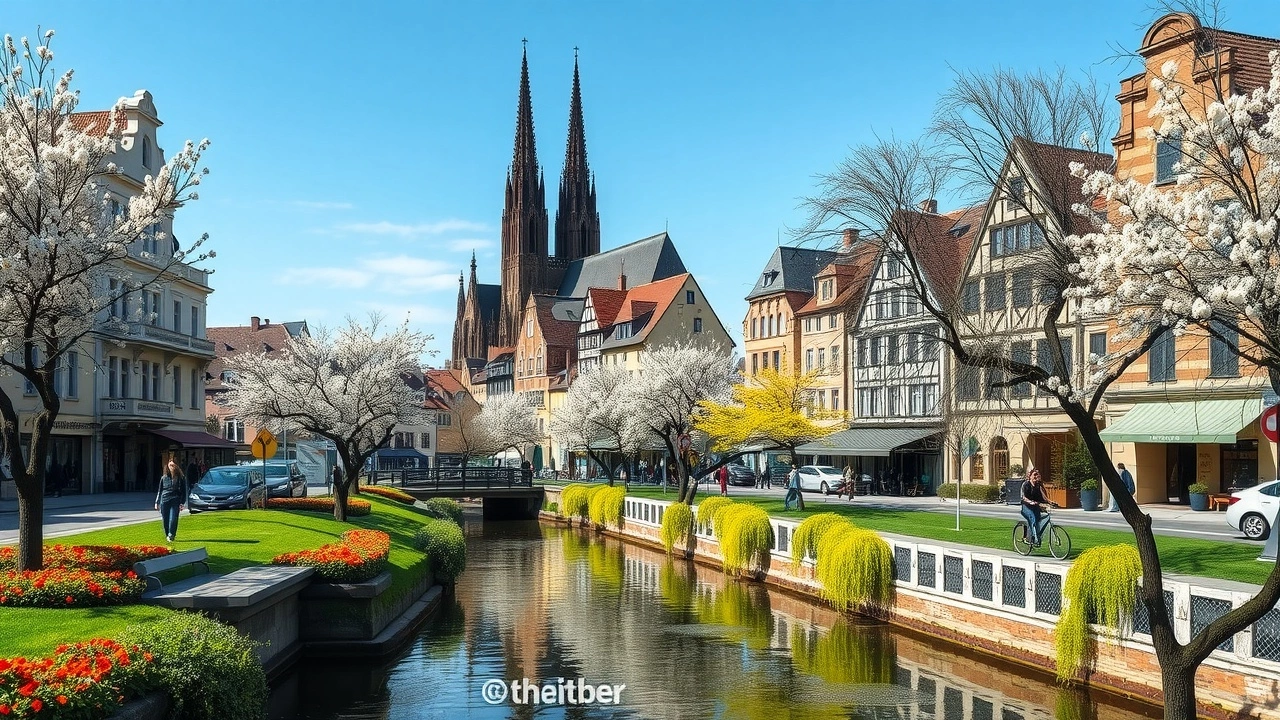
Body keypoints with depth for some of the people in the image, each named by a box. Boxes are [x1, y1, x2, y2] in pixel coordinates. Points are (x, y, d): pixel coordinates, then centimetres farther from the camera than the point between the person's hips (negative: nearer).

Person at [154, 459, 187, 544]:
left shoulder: (181, 478, 5)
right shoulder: (164, 478, 12)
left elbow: (184, 491, 5)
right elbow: (159, 491, 17)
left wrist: (182, 503, -4)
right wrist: (157, 502, 12)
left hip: (175, 502, -3)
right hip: (164, 501, 3)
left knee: (173, 520, -14)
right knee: (165, 521, 4)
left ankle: (171, 536, -7)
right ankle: (167, 536, 17)